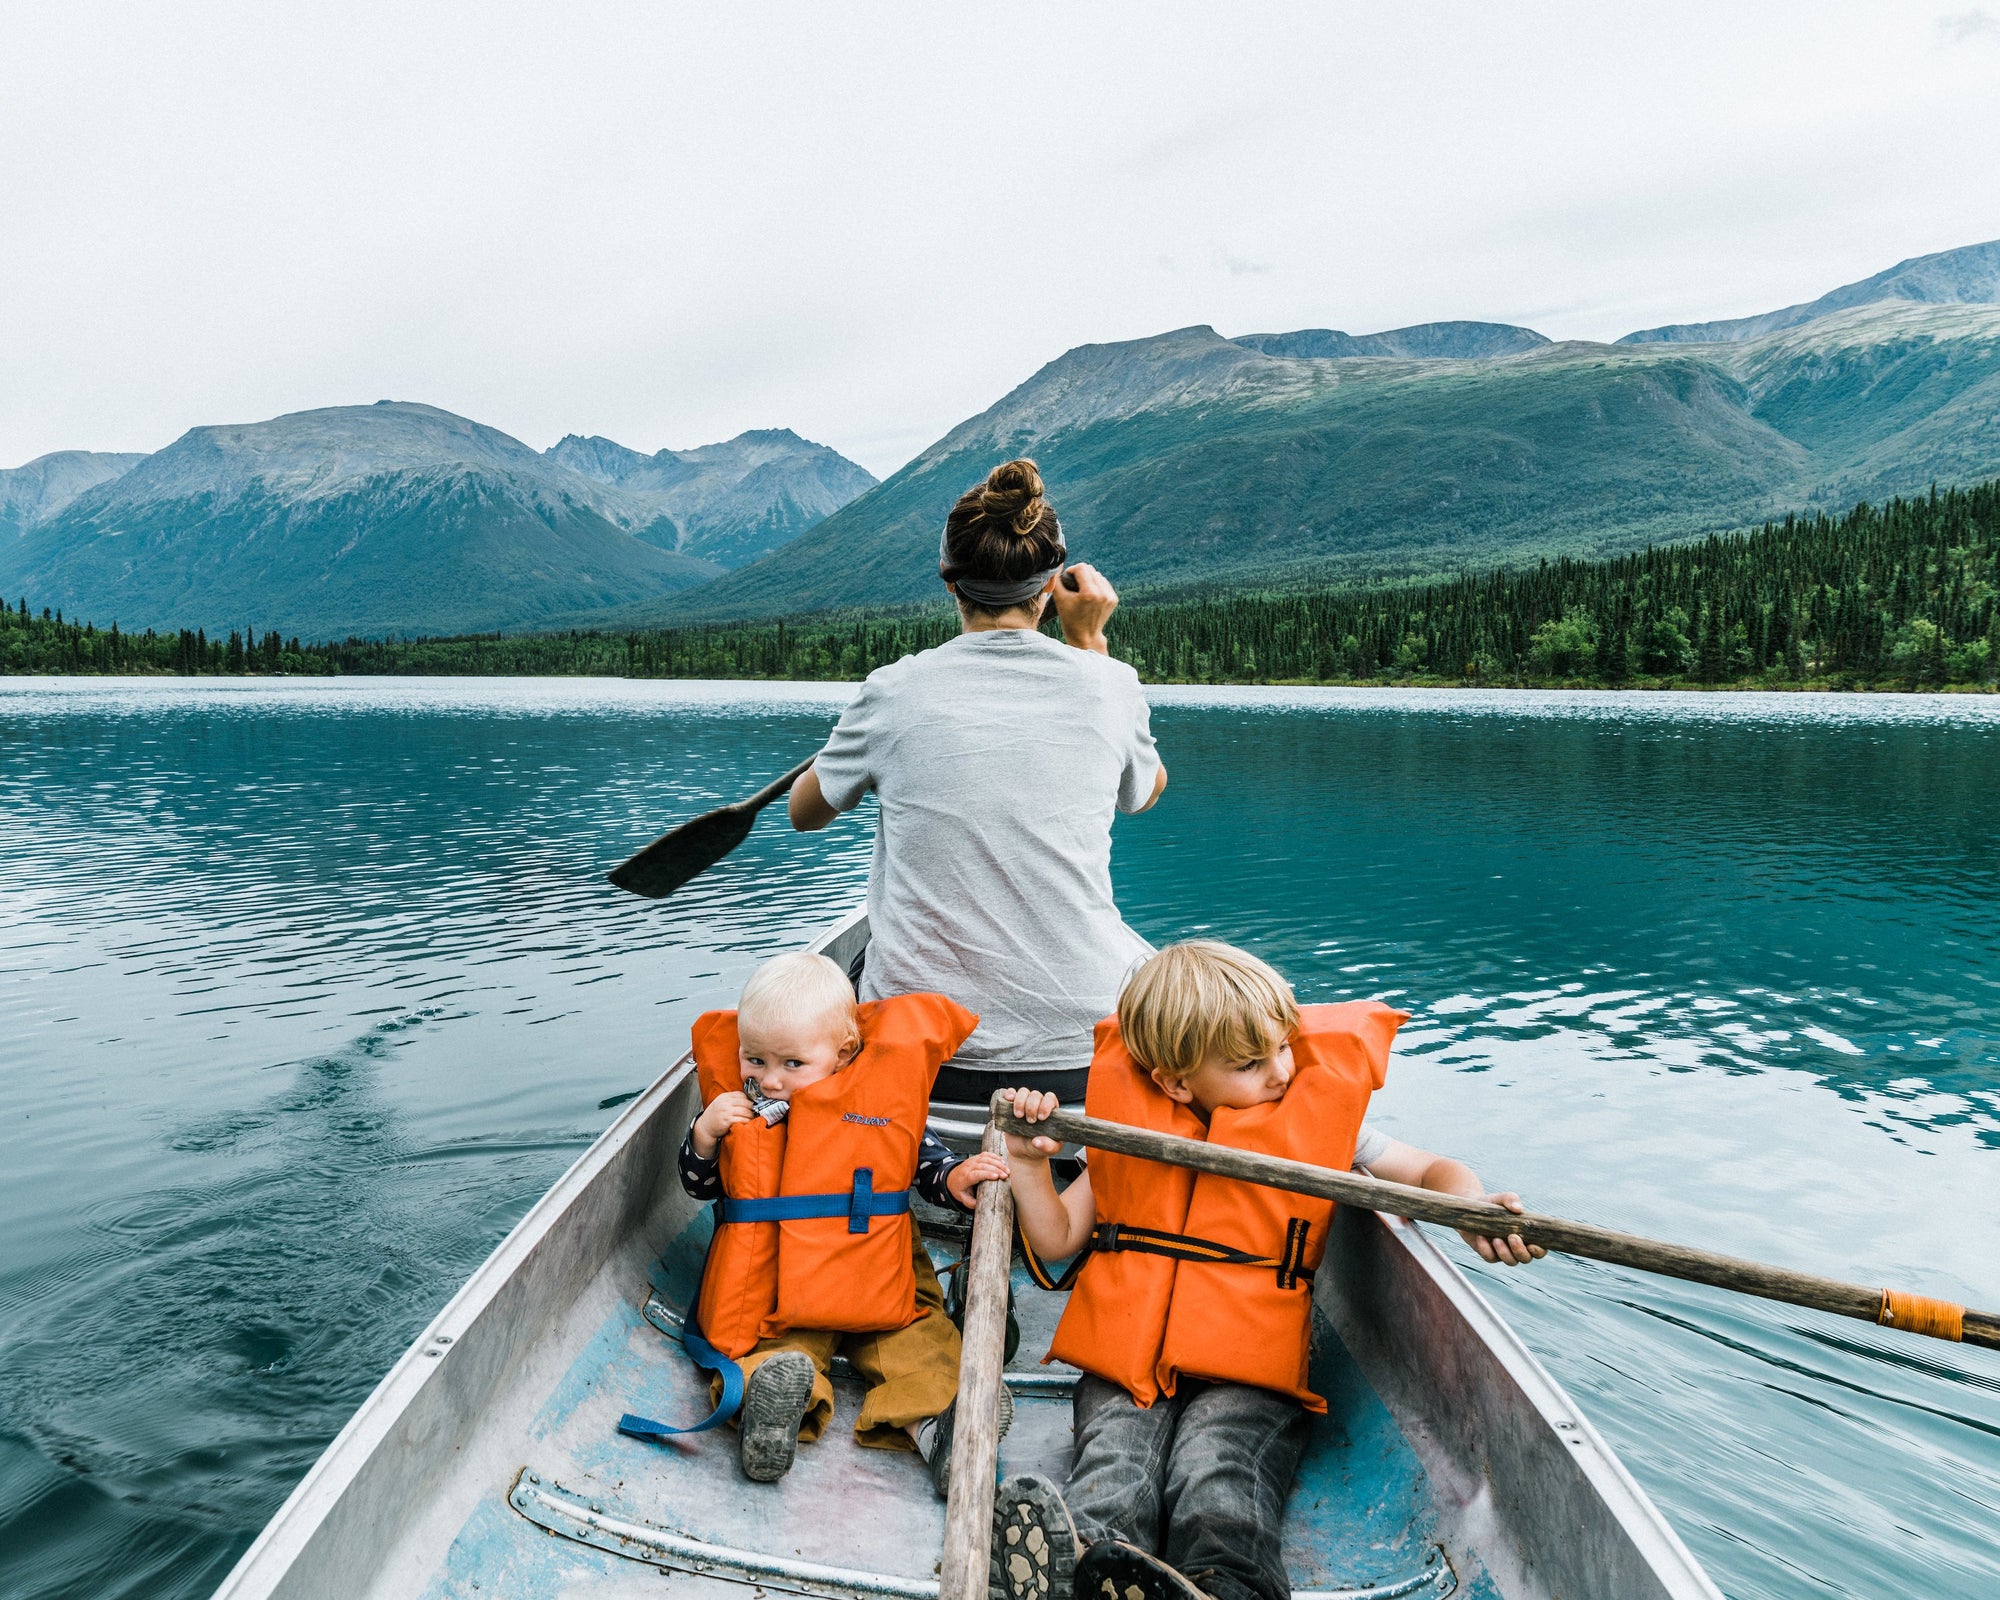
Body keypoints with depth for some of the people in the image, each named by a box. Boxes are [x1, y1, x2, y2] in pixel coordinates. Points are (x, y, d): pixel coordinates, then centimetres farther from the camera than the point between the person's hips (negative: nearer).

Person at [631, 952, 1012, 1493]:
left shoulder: (883, 1099, -2)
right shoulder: (736, 1108, 2)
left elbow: (923, 1159, 8)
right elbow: (700, 1185, 10)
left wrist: (955, 1178, -14)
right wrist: (705, 1135, -11)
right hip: (770, 1283, -1)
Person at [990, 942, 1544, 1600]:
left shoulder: (1319, 1122, 8)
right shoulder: (1133, 1130, 10)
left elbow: (1432, 1172, 10)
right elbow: (1057, 1239, 16)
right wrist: (1027, 1161, 0)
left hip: (1249, 1374, -1)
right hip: (1126, 1363, 2)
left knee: (1219, 1480, -34)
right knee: (1114, 1470, -31)